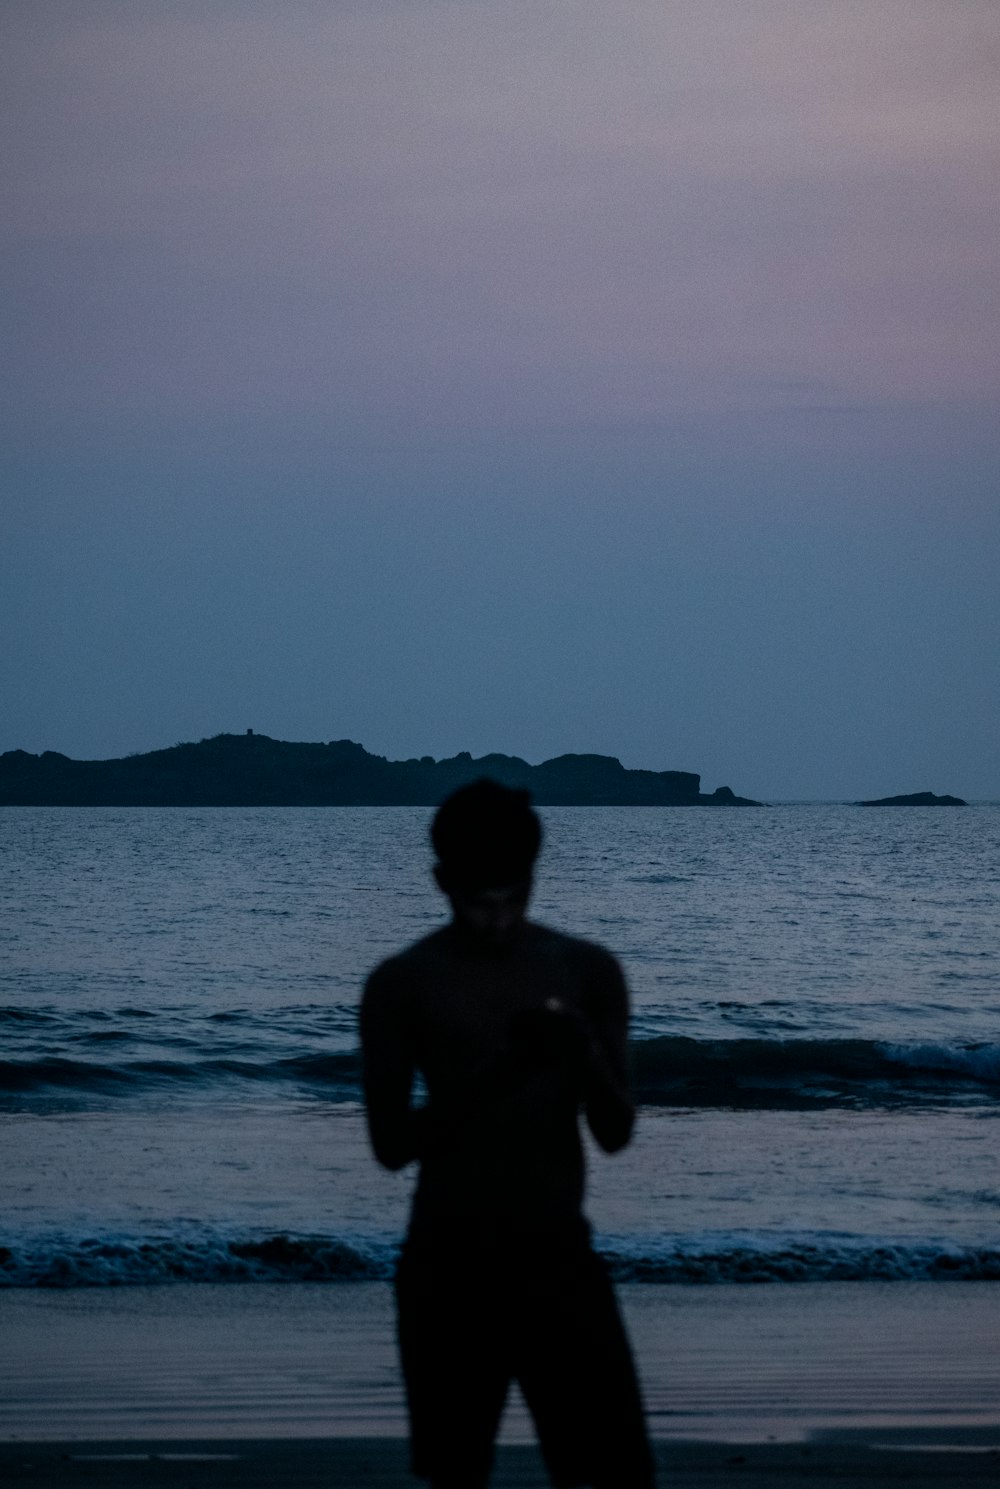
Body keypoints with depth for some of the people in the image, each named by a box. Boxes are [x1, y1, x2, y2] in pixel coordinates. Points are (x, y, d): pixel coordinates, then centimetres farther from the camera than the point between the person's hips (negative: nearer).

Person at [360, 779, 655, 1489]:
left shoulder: (588, 971, 4)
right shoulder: (401, 986, -3)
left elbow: (616, 1133, 3)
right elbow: (391, 1143, -7)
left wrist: (588, 1055, -18)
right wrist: (497, 1071, -21)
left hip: (560, 1253, 2)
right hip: (449, 1263, -1)